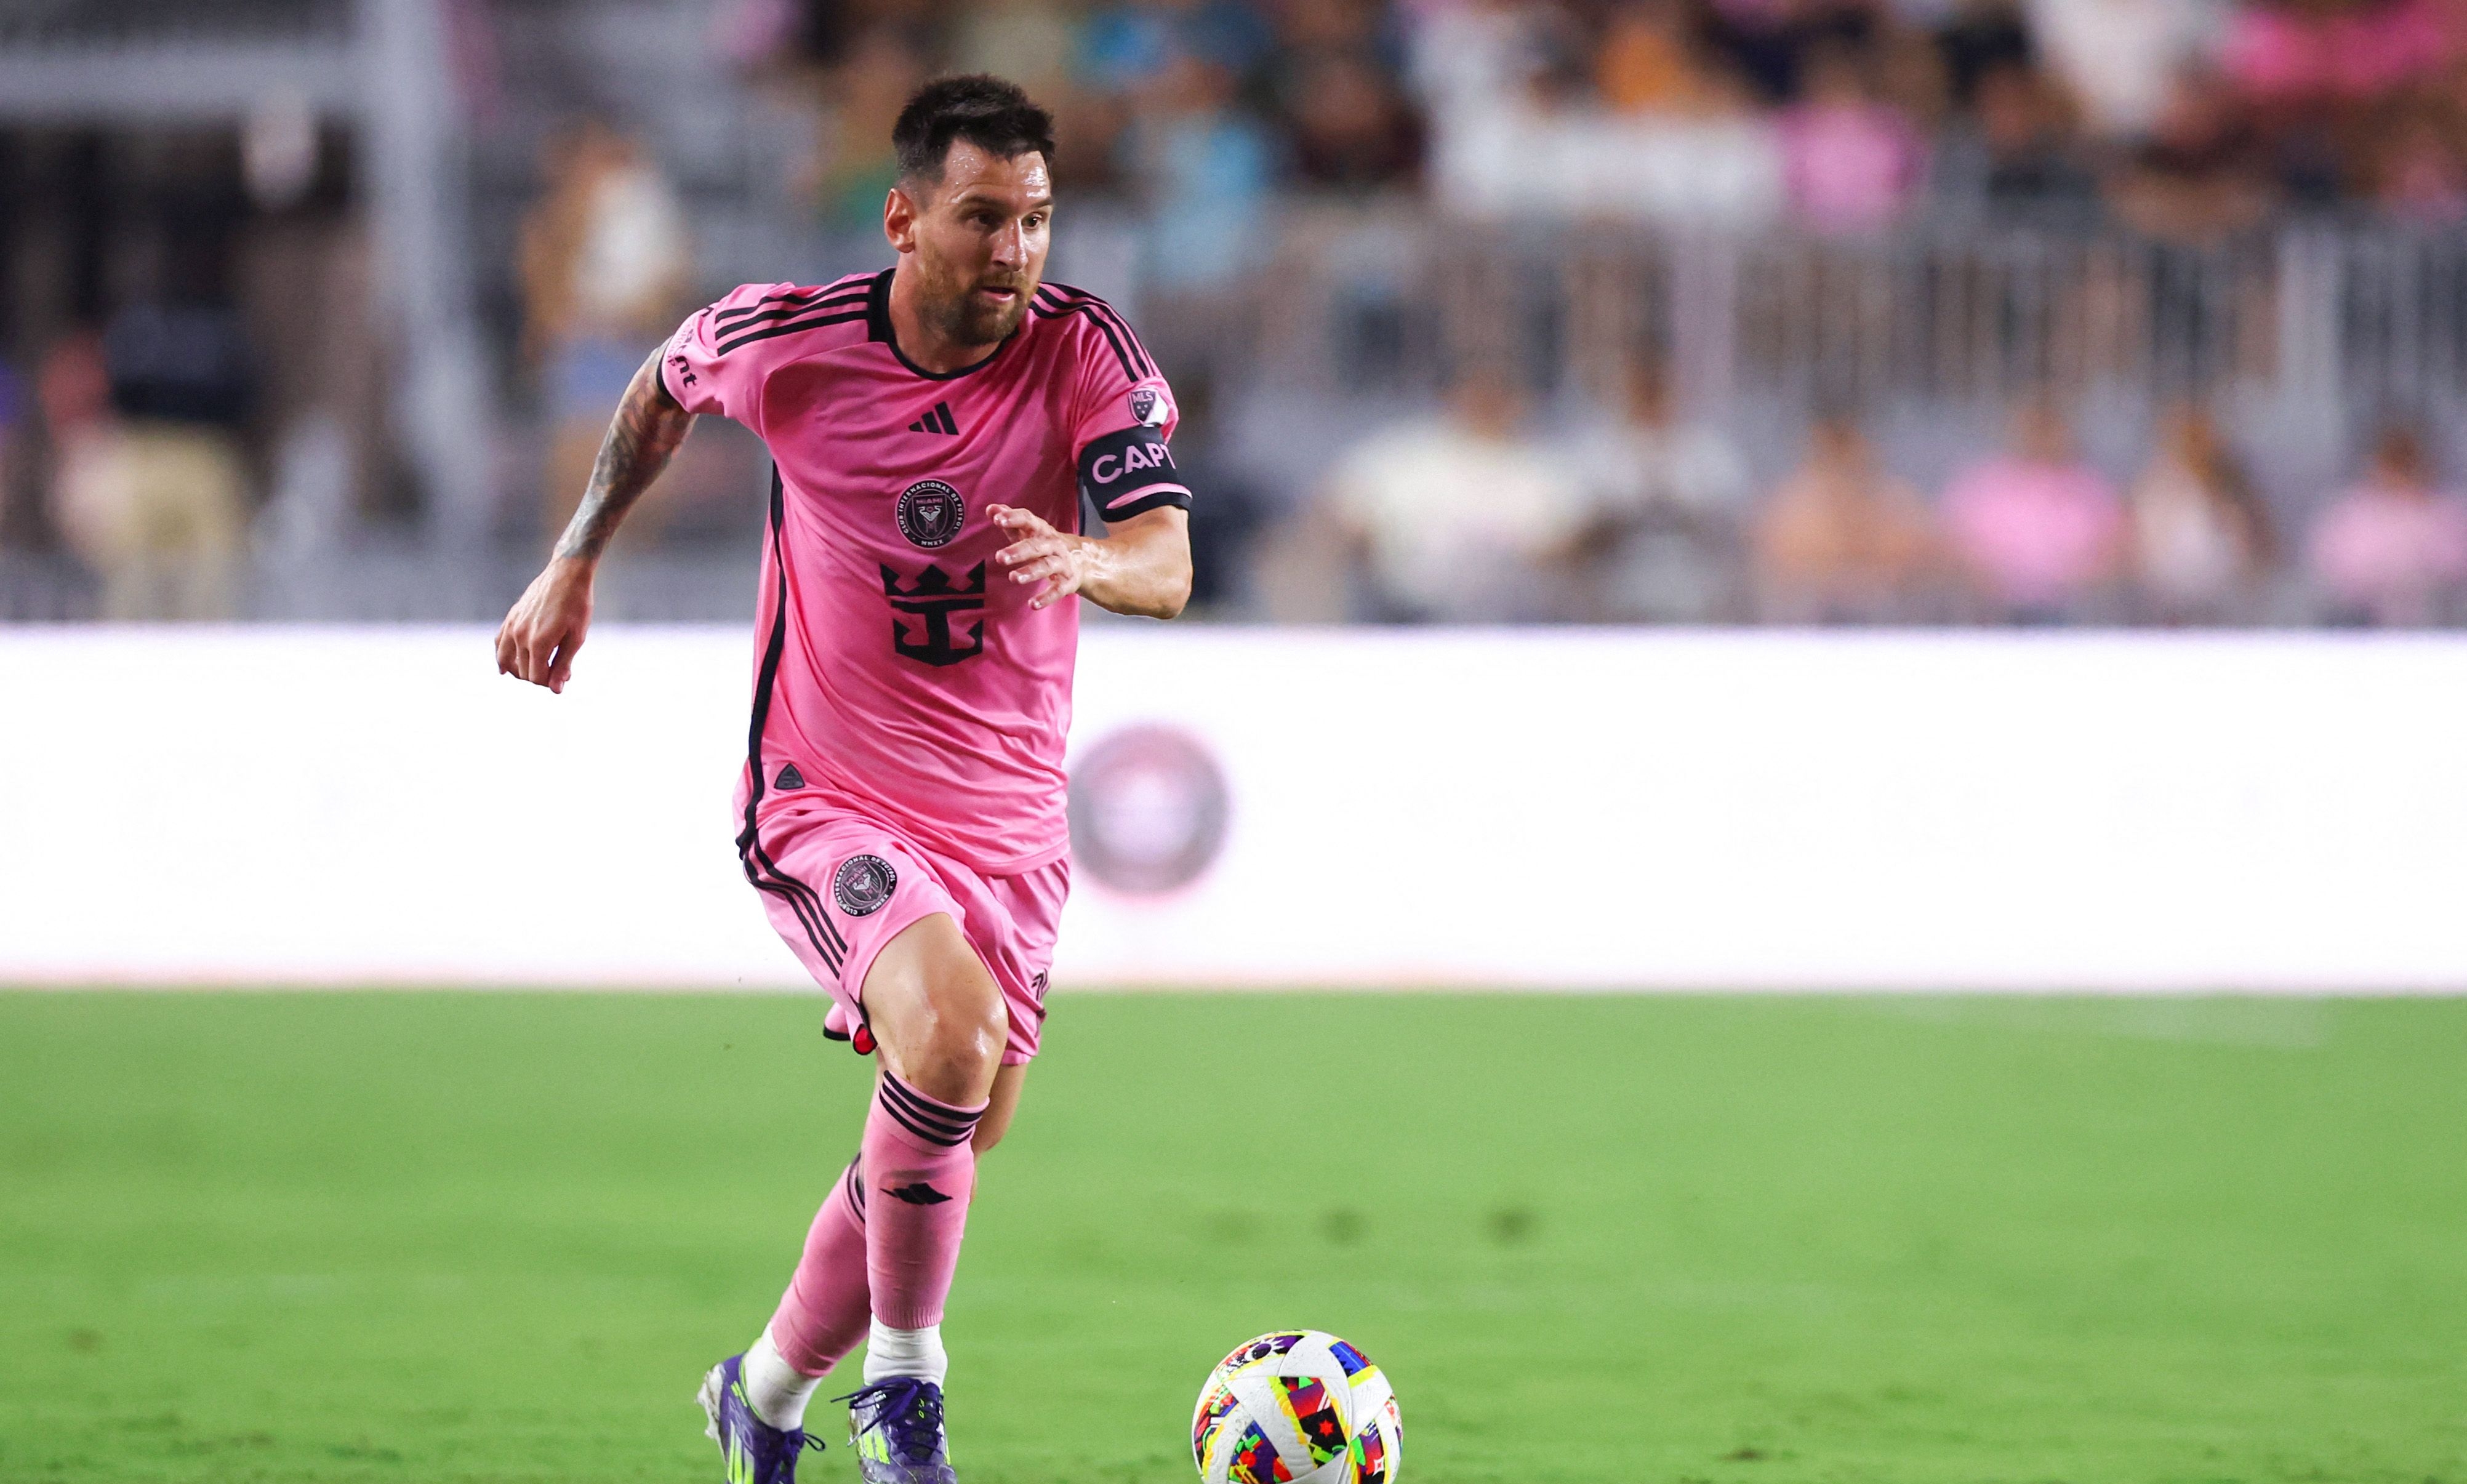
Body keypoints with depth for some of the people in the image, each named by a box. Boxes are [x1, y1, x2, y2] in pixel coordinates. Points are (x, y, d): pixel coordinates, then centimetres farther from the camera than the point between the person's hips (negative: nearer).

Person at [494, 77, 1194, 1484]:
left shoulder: (1092, 354, -13)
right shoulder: (784, 339, -12)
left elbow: (1168, 566, -25)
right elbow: (664, 392, 12)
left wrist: (1084, 559, -47)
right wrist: (575, 562, 16)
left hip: (1009, 820, 3)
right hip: (823, 799, -3)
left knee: (943, 1154, 12)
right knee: (952, 1026, -30)